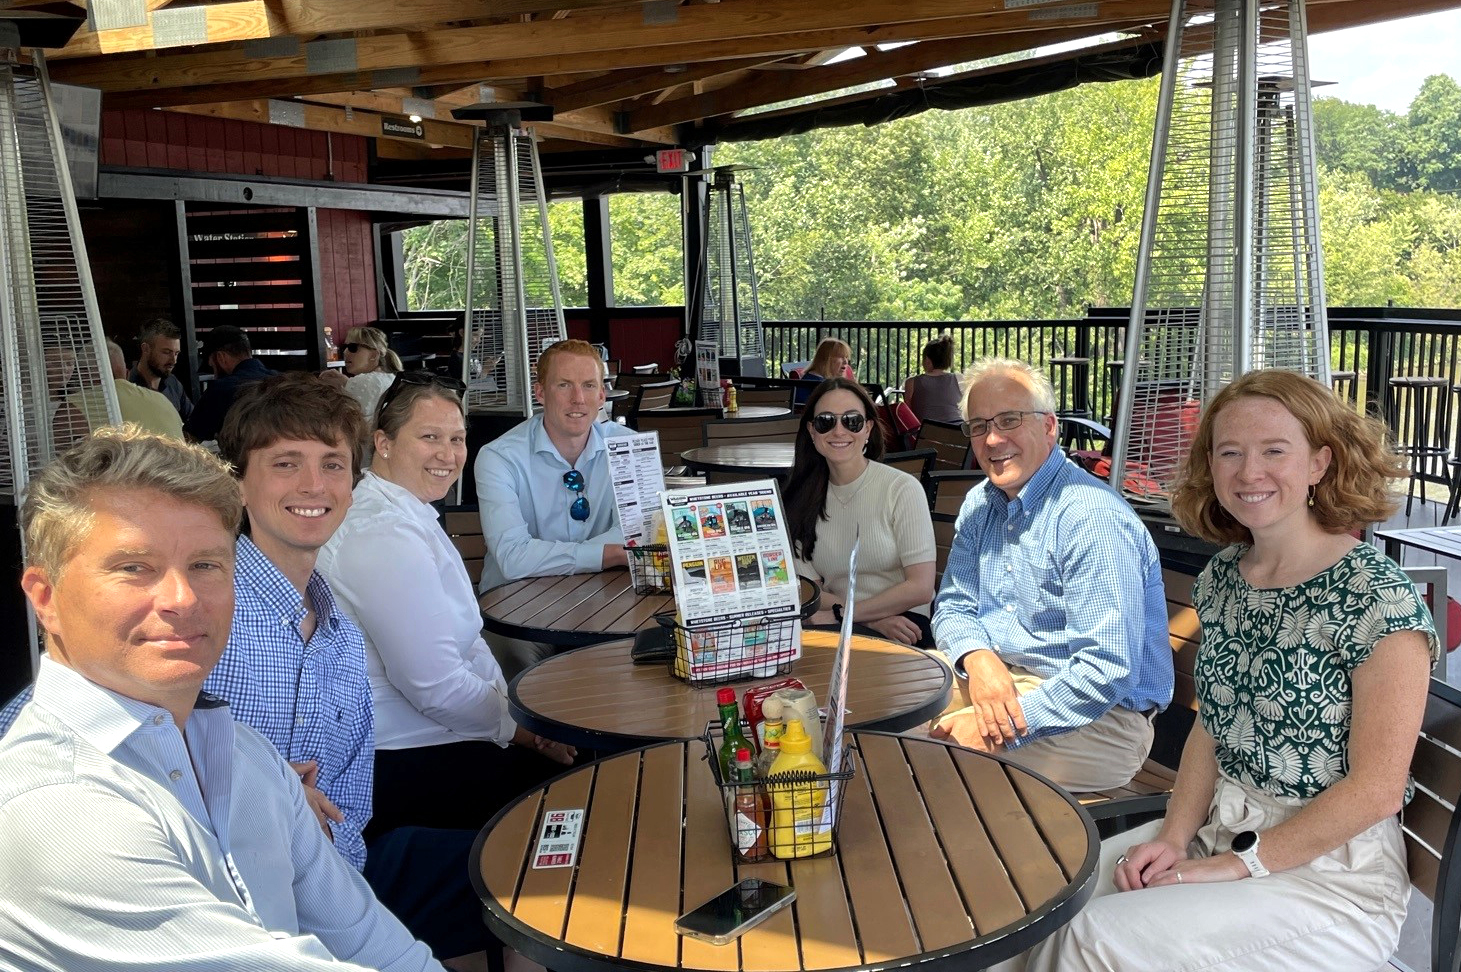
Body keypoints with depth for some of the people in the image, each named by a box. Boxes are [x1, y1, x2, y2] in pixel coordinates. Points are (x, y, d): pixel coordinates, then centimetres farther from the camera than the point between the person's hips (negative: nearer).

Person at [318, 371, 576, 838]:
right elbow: (436, 687, -23)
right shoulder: (386, 536, -22)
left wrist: (513, 706, 0)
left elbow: (464, 641, 13)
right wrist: (527, 731, -11)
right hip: (395, 768, -10)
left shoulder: (411, 515, 12)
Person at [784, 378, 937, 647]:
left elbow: (920, 588, -8)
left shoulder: (902, 489, -4)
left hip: (904, 624, -3)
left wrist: (839, 612, -12)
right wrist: (877, 621, -15)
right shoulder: (801, 498, 8)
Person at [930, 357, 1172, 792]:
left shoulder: (1094, 520, -21)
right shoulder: (980, 504, 7)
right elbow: (953, 606, 9)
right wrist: (977, 657, -14)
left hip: (1099, 715, -8)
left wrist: (1012, 721, -28)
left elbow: (1107, 670, -26)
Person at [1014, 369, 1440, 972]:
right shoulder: (1222, 577, 4)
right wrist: (1173, 836, -3)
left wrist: (1240, 863, -16)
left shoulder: (1378, 599, -17)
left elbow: (1376, 789, -16)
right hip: (1218, 828, 6)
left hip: (1332, 869, -6)